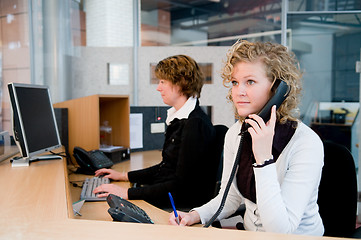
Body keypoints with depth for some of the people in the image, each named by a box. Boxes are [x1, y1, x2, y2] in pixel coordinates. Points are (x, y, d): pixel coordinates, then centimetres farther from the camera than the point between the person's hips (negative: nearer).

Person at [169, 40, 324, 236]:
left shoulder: (307, 144, -20)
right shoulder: (235, 133, -2)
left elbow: (281, 229, -24)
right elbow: (230, 197, 8)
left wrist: (264, 158, -28)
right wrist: (195, 215, -8)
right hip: (249, 233, 4)